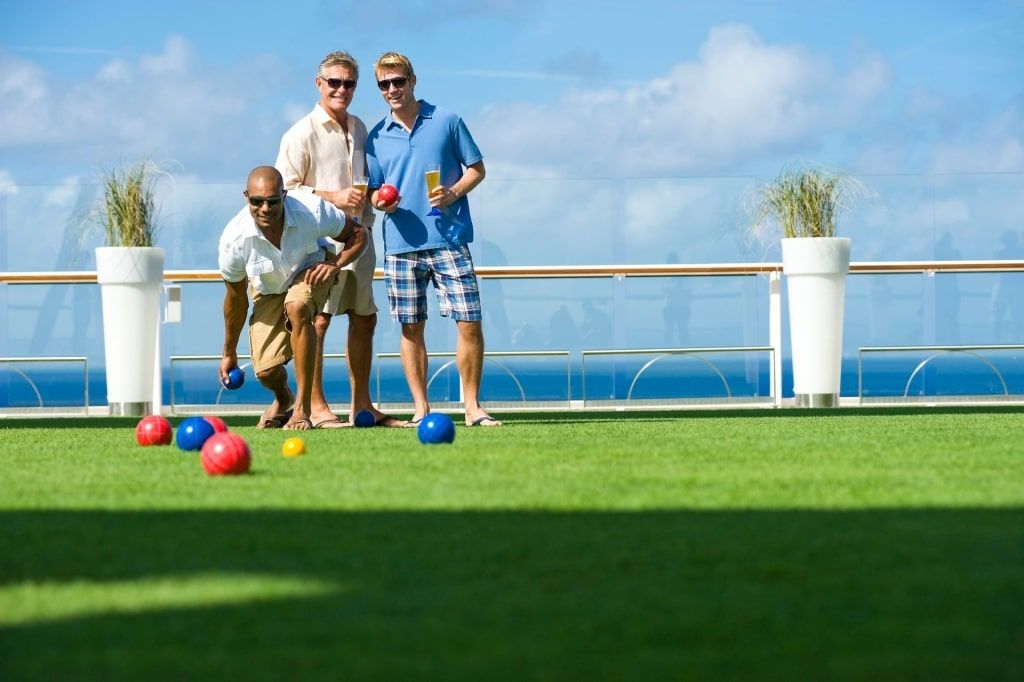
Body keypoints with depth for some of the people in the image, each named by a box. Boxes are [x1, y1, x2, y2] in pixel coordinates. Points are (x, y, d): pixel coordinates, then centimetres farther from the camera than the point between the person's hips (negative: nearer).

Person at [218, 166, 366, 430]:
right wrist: (229, 353, 1)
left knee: (297, 307, -38)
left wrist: (335, 264, -32)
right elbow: (236, 298, -10)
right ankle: (282, 400, 30)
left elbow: (357, 234, -12)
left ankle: (301, 409, -31)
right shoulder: (233, 239, -29)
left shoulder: (312, 211, -31)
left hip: (310, 274, -1)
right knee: (266, 372, -14)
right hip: (268, 291, 1)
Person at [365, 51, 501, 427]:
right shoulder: (376, 137, 10)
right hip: (400, 245, 2)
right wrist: (379, 200, -9)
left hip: (449, 239, -2)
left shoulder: (446, 122, 3)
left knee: (469, 323, -8)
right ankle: (421, 408, 11)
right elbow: (373, 190, 15)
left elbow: (476, 169, 7)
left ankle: (472, 406, 1)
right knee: (410, 328, 4)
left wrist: (454, 192, -11)